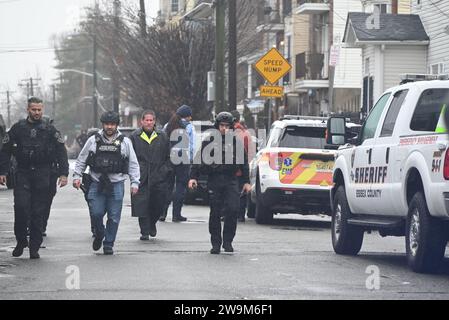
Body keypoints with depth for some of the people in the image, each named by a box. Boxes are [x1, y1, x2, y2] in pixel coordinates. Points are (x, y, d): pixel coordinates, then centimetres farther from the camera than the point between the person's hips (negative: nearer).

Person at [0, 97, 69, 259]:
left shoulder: (49, 129, 6)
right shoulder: (18, 128, 7)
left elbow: (61, 152, 6)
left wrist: (63, 174, -3)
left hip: (43, 175, 0)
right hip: (23, 174, 0)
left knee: (38, 212, 0)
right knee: (21, 207, -14)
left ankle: (34, 247, 7)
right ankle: (21, 241, 4)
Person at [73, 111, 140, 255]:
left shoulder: (125, 142, 7)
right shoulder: (93, 140, 7)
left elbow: (133, 164, 9)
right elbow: (81, 160, 13)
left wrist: (134, 182, 3)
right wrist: (77, 176, 4)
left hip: (116, 184, 0)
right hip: (97, 183, 0)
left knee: (114, 217, -1)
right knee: (96, 213, -6)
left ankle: (109, 244, 12)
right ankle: (99, 234, 23)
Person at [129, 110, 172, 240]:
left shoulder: (162, 137, 9)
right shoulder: (135, 137, 4)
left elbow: (167, 156, 14)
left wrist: (166, 170, 4)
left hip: (158, 177, 2)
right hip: (141, 178, -2)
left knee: (158, 204, 4)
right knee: (142, 205, -4)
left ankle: (152, 224, 31)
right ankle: (144, 232, 2)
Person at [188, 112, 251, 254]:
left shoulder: (236, 142, 10)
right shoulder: (209, 141, 7)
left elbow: (244, 163, 15)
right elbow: (200, 160, 8)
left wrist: (246, 181, 12)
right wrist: (193, 177, -1)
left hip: (231, 180, 0)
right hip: (214, 181, 0)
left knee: (232, 209, -14)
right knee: (215, 213, 1)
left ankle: (227, 241, -1)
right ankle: (216, 244, 10)